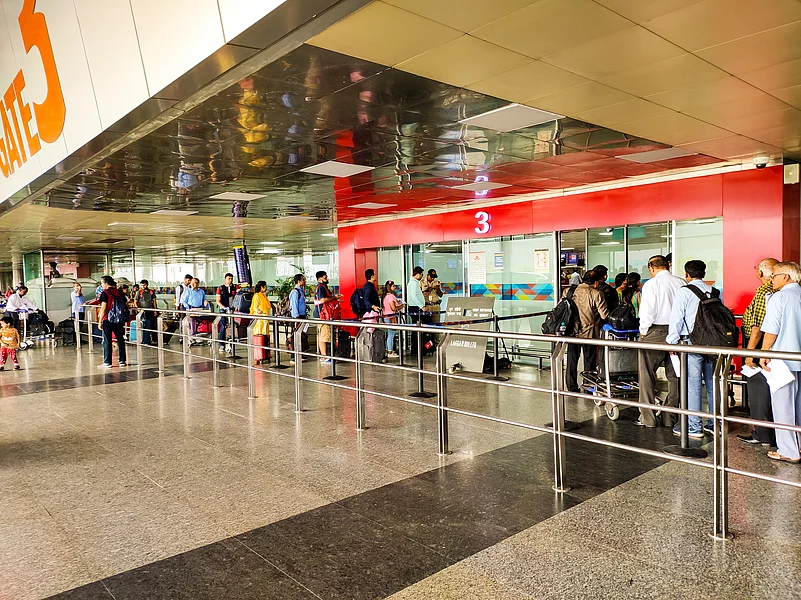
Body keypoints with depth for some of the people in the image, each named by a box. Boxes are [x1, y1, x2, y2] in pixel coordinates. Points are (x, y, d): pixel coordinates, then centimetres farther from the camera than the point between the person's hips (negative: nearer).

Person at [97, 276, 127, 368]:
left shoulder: (105, 293, -9)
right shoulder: (119, 293, 7)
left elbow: (103, 309, -13)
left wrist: (100, 321, -8)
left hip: (108, 320, -5)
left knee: (107, 341, 2)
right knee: (120, 340, 11)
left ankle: (107, 362, 4)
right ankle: (122, 360, 14)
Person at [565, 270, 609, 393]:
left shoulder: (568, 292, -2)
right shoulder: (596, 294, -12)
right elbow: (604, 315, -12)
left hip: (572, 332, 3)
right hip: (589, 332, -3)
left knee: (572, 359, 13)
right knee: (589, 360, 11)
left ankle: (572, 387, 19)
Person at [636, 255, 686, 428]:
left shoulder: (651, 284, -8)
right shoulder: (681, 283, 5)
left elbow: (647, 311, -12)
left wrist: (643, 331, 0)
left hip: (655, 332, -5)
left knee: (647, 375, 3)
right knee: (674, 375, 11)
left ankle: (647, 418, 6)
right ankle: (669, 417, 17)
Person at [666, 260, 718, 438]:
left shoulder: (683, 292, -6)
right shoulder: (714, 292, 10)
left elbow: (676, 318, -8)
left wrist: (672, 342, -1)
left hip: (692, 343, -6)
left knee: (693, 384, -2)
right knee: (712, 383, 12)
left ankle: (694, 427, 2)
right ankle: (715, 423, 21)